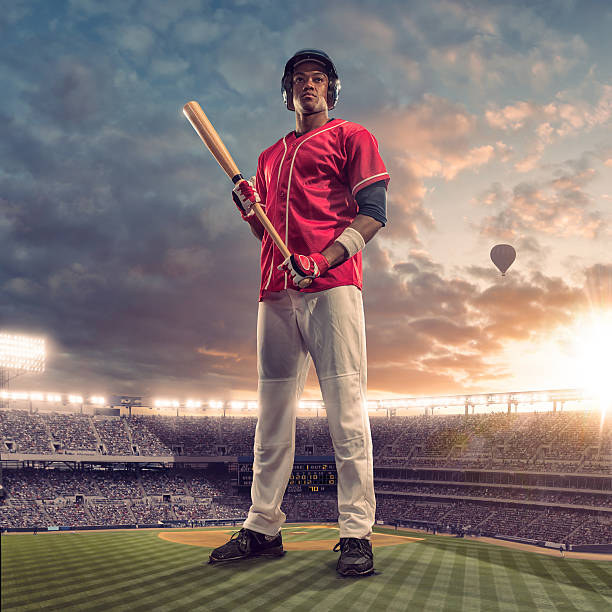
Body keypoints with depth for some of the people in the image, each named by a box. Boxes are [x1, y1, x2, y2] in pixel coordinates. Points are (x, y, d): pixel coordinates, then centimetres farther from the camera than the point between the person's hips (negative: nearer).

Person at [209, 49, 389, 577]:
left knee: (345, 409, -11)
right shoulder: (271, 156, 29)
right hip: (276, 290, 6)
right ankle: (263, 527, 10)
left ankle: (356, 533, -8)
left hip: (332, 285, -6)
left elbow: (373, 213, -1)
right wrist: (249, 209, 6)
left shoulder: (351, 137, 12)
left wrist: (323, 259, -15)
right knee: (272, 411, 4)